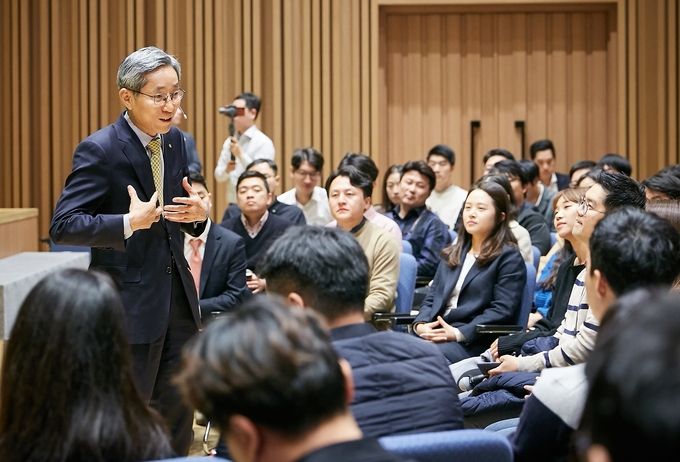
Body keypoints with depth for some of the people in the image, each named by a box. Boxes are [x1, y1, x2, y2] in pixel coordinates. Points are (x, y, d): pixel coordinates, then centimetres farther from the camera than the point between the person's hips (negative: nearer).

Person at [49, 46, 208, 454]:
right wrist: (130, 222, -30)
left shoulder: (175, 140, 6)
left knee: (177, 414, 15)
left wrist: (198, 214, -6)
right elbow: (63, 227, -19)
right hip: (130, 302, -7)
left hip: (177, 294, 7)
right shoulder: (99, 150, -15)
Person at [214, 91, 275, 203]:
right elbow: (219, 175, 11)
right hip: (233, 204, 6)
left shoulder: (263, 142, -7)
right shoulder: (229, 142, 11)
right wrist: (226, 170, -11)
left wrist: (241, 154, -24)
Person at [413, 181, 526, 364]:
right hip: (434, 333, 6)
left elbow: (502, 311, -8)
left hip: (474, 341, -6)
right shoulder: (452, 254, 25)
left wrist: (459, 333, -18)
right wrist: (421, 324, -3)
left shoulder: (509, 258, 3)